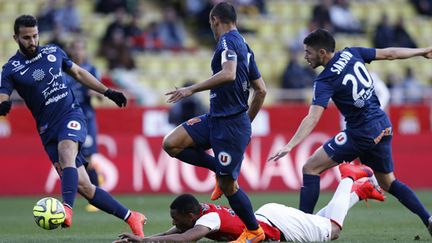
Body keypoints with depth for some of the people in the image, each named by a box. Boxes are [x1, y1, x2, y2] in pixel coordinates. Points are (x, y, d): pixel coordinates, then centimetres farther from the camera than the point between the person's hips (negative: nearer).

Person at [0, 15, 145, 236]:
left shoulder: (53, 52, 7)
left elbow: (78, 73, 23)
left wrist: (108, 92, 21)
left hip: (71, 115, 0)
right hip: (48, 129, 0)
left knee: (65, 152, -34)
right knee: (81, 186, -7)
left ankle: (67, 208, -52)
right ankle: (131, 218, 3)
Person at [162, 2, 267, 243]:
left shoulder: (227, 41, -12)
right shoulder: (243, 46, 15)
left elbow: (229, 74, -32)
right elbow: (261, 90, 18)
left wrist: (192, 89, -28)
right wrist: (246, 121, 28)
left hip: (230, 125, -9)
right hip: (216, 118, 9)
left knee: (227, 184, 0)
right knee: (171, 144, 0)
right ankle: (220, 170, 12)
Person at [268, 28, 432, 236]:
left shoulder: (325, 81, -15)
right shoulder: (351, 54, 4)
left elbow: (312, 118, -26)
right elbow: (389, 54, 13)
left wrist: (290, 145, -33)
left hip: (362, 133, -8)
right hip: (384, 127, 8)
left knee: (311, 168, -5)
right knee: (388, 182, 22)